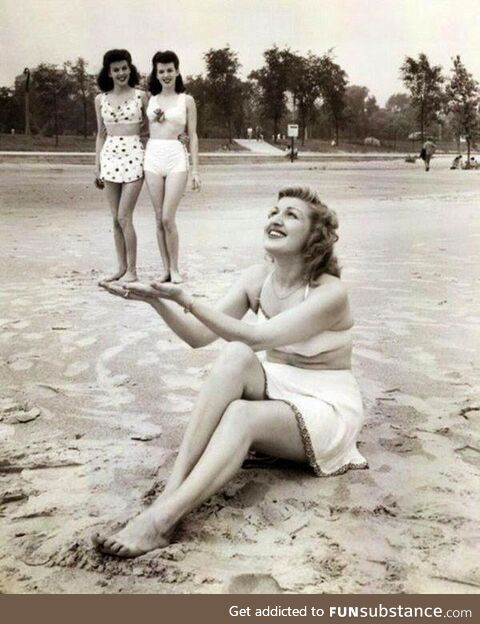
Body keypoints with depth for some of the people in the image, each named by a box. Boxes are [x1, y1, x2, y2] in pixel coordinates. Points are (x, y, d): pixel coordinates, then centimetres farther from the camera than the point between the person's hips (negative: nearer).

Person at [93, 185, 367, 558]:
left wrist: (186, 301, -35)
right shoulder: (257, 279, -1)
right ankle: (173, 488, -35)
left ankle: (162, 519, -41)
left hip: (326, 408, -4)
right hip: (276, 391, 5)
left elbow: (256, 338, -29)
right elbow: (199, 336, -2)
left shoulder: (331, 293, -19)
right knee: (236, 356, -29)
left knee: (241, 415, -35)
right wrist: (157, 301, -18)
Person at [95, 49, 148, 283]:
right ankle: (121, 267, 17)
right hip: (110, 156, 4)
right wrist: (97, 167, 11)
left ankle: (132, 270, 2)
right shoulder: (101, 99, 10)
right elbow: (101, 134, 14)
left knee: (124, 217, -8)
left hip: (133, 156, -4)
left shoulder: (140, 96, 1)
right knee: (116, 218, 7)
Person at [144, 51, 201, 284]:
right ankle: (166, 268, 11)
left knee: (168, 218, -10)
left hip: (176, 158, -3)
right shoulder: (150, 100, 12)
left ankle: (175, 269, 4)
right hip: (153, 156, 3)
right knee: (159, 218, 3)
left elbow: (193, 136, 4)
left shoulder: (186, 100, 5)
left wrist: (195, 170, 0)